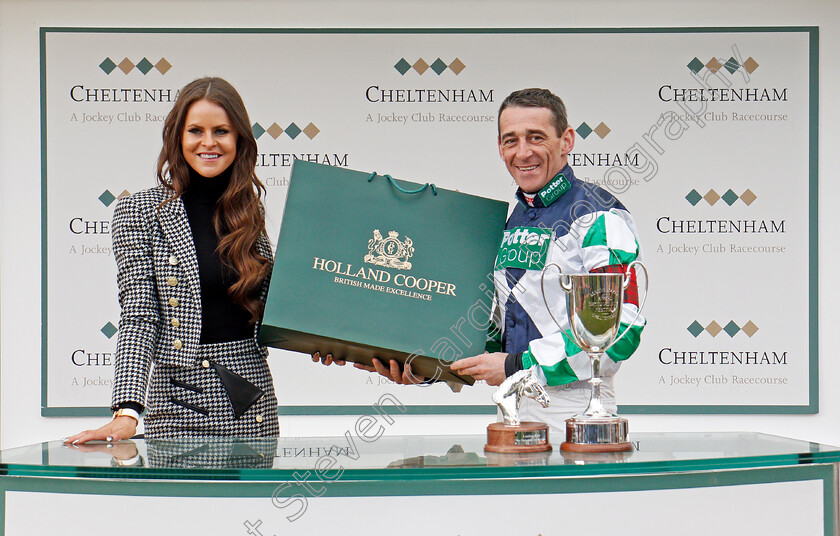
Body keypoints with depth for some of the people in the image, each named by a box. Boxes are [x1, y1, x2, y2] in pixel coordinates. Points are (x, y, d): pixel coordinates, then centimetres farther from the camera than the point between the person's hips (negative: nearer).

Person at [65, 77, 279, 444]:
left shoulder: (250, 212, 10)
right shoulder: (139, 212, -2)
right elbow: (139, 317, -10)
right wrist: (126, 412, -21)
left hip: (254, 403, 4)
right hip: (180, 403, -4)